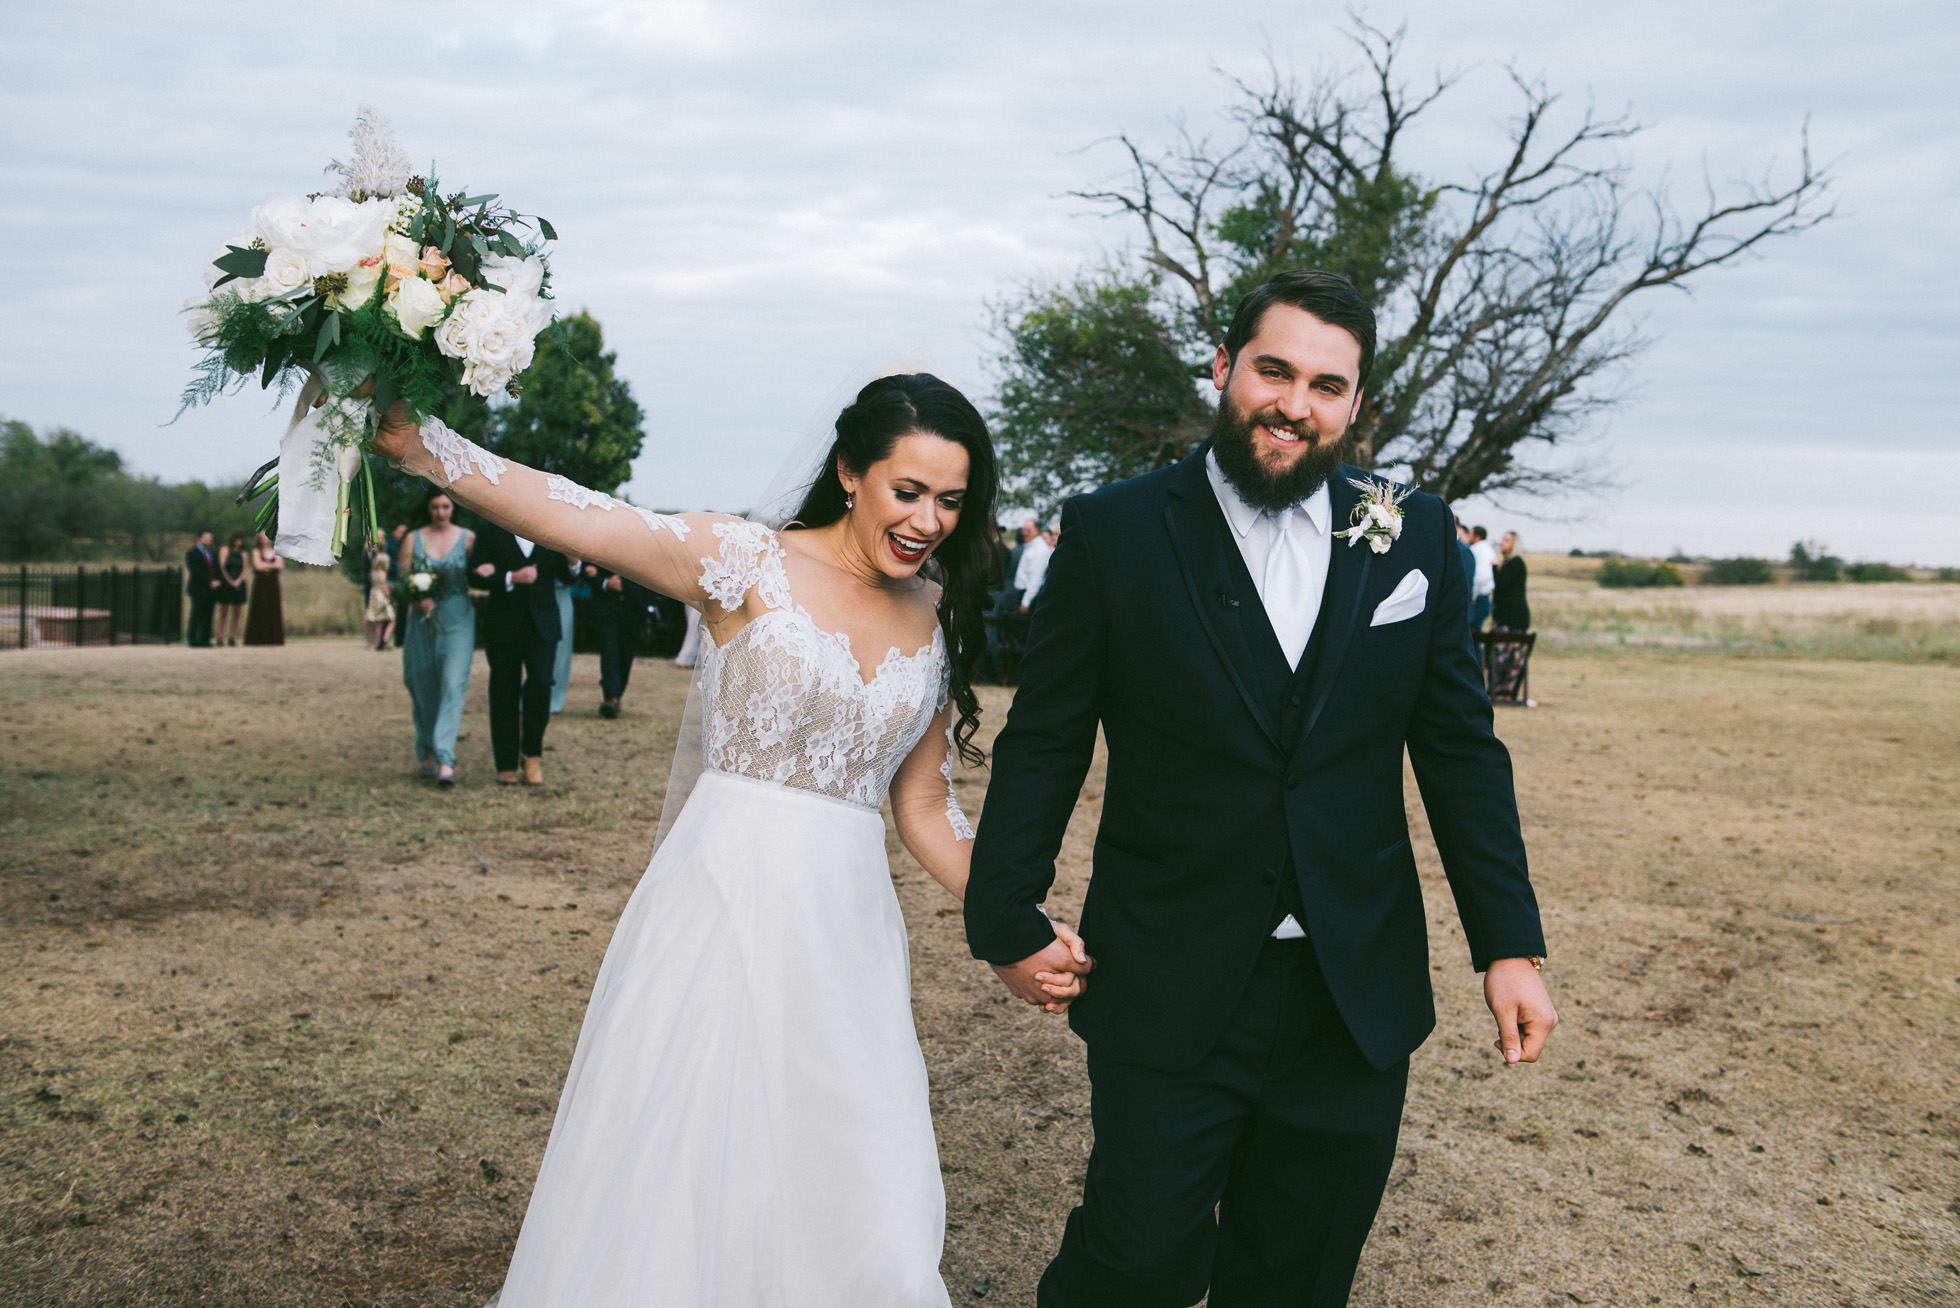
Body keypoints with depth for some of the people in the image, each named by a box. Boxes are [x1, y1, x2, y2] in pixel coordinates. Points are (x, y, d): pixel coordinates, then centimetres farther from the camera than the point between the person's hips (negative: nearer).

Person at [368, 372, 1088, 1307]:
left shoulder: (939, 622, 11)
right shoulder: (751, 564, -4)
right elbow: (567, 517, -14)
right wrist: (412, 441, -23)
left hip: (846, 935, 4)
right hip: (722, 912, -4)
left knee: (872, 1233, 1)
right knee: (673, 1198, 3)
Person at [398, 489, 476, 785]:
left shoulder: (468, 539, 4)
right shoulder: (413, 539, 6)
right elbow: (401, 580, 2)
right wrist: (416, 598, -15)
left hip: (459, 623, -2)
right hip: (424, 623, 2)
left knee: (453, 686, -14)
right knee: (424, 690, 8)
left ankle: (445, 760, -18)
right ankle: (427, 753, 25)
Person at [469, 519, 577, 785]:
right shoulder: (489, 531, 3)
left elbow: (566, 576, 11)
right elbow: (476, 574, -3)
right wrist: (511, 578, -17)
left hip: (542, 627, 1)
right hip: (504, 627, -1)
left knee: (541, 684, -15)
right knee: (504, 695, 5)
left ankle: (532, 754, 4)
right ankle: (507, 766, 15)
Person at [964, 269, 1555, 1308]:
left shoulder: (1416, 538, 3)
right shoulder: (1112, 533, -5)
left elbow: (1460, 748, 6)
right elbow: (1043, 744, -1)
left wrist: (1509, 944, 3)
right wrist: (1009, 925, -1)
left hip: (1357, 999, 3)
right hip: (1169, 996, -3)